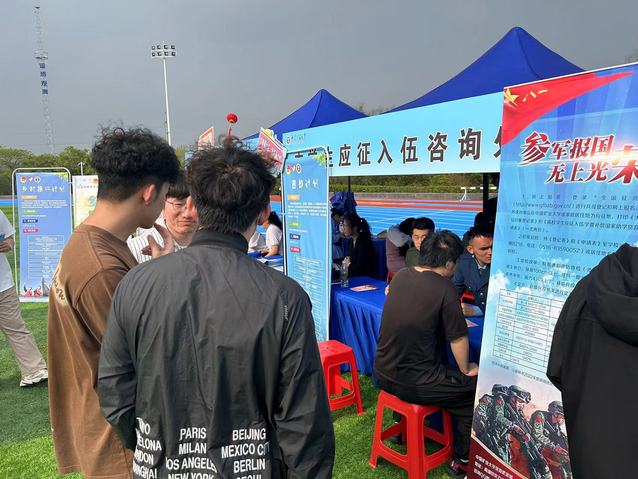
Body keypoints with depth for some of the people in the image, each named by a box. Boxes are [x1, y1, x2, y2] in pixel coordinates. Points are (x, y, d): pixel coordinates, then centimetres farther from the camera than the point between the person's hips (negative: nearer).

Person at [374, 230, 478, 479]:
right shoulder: (444, 289, -19)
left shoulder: (400, 276, 0)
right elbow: (458, 339, -11)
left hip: (383, 373, 7)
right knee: (474, 388, 12)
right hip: (415, 385, -7)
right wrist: (466, 370, 7)